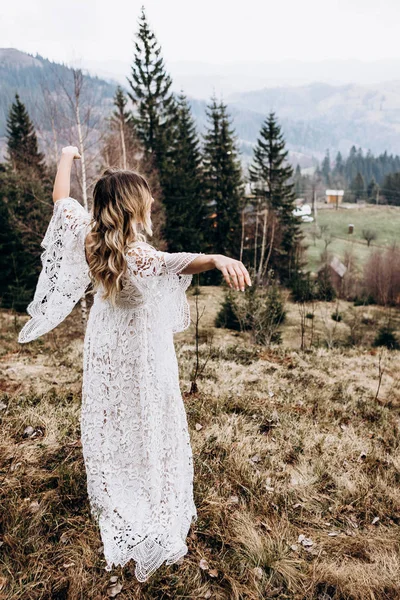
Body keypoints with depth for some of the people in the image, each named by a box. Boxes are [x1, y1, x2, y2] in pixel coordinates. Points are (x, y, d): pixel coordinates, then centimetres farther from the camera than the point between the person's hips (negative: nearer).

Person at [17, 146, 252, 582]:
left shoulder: (88, 235, -13)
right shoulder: (137, 255, -31)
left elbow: (60, 198, 5)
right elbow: (179, 261, -54)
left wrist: (66, 156, 21)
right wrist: (217, 259, -72)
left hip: (104, 347, 7)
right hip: (141, 354, -7)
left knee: (107, 422, 25)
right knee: (149, 430, 10)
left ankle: (110, 502, 52)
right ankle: (155, 520, 27)